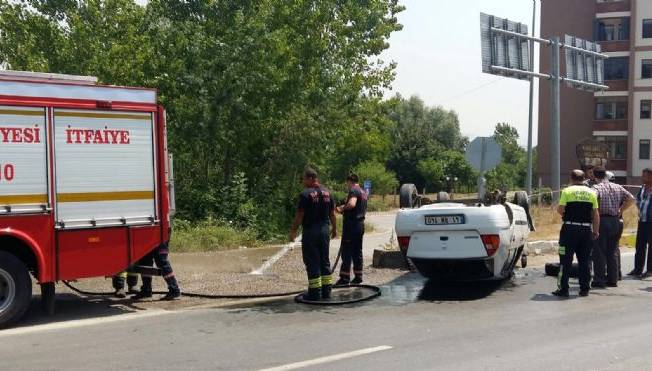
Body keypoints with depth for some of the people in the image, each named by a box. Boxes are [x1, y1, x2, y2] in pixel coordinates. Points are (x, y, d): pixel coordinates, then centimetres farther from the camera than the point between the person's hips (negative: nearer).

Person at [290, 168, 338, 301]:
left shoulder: (305, 194, -13)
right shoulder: (327, 192, 7)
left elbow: (299, 215, -13)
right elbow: (332, 213, 11)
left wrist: (293, 231, -5)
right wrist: (334, 228, 22)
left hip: (310, 231, -6)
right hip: (325, 230, 6)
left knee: (312, 262, 0)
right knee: (325, 261, 13)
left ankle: (315, 293, 1)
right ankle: (326, 291, 16)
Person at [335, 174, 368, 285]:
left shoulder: (353, 191, -13)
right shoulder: (363, 192, 16)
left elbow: (352, 204, -32)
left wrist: (342, 209, -15)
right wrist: (345, 208, 23)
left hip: (351, 224, -9)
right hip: (360, 225, 9)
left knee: (346, 252, -5)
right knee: (357, 252, 13)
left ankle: (345, 278, -5)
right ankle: (358, 277, 16)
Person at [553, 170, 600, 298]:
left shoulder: (567, 191, -3)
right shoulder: (591, 192, 7)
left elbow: (560, 209, -10)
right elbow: (596, 214, 6)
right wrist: (596, 231, 12)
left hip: (570, 228, -3)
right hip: (586, 228, 3)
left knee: (566, 260, 1)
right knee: (584, 260, 10)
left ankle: (563, 289, 0)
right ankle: (584, 289, 13)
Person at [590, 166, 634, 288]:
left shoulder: (596, 188, -9)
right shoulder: (618, 187, 8)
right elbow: (631, 199, 7)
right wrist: (620, 210, 10)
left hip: (601, 220, -5)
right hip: (615, 221, 5)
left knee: (599, 252, 1)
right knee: (613, 251, 13)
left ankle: (599, 280, 1)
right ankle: (613, 279, 16)